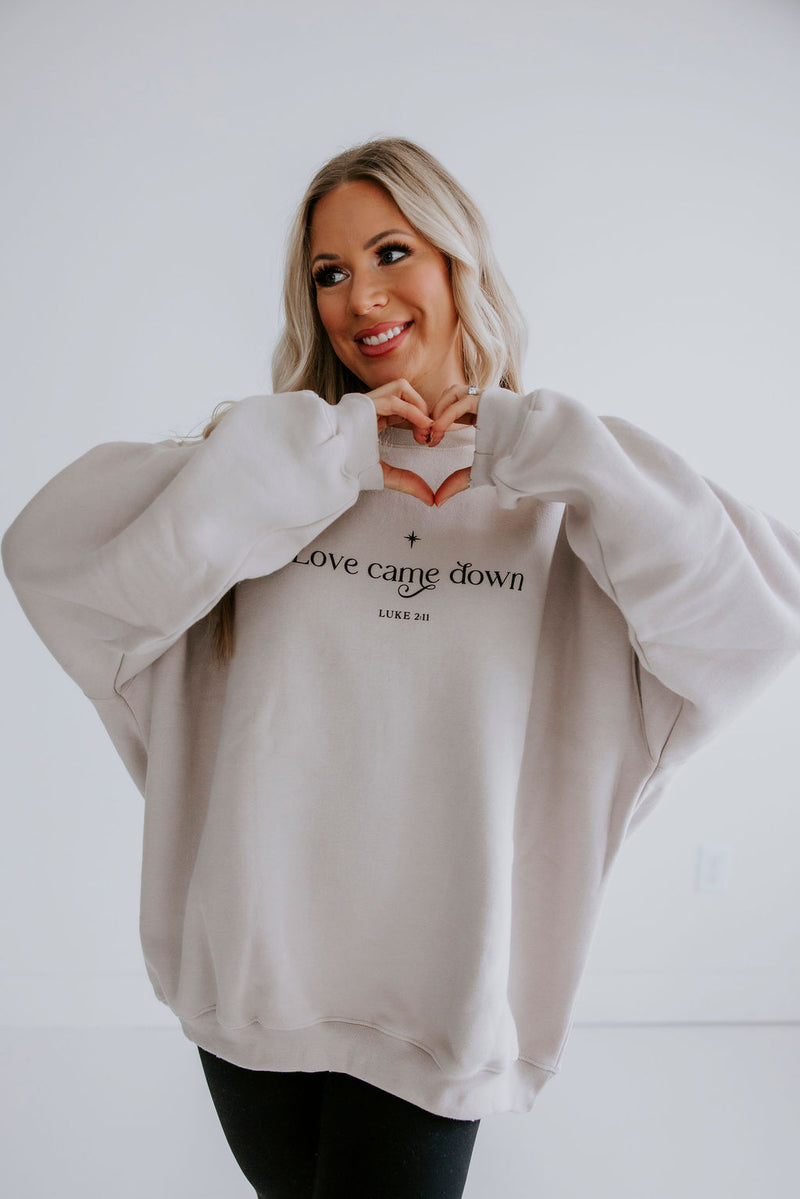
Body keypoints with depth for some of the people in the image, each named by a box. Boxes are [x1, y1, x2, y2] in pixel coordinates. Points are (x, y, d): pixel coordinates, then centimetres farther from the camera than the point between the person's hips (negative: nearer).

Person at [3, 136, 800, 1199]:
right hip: (250, 963, 2)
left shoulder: (553, 495, -4)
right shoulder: (276, 459, -3)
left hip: (432, 992, -1)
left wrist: (547, 447, -18)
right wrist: (322, 457, -21)